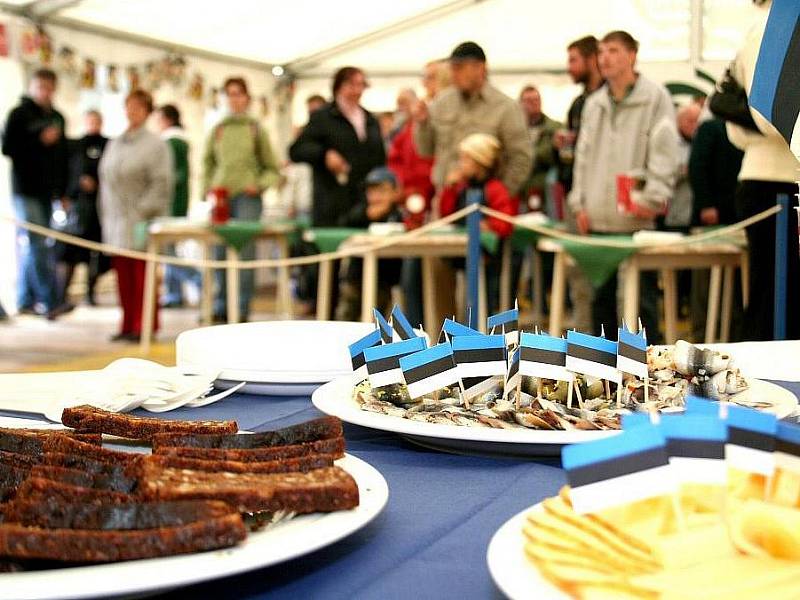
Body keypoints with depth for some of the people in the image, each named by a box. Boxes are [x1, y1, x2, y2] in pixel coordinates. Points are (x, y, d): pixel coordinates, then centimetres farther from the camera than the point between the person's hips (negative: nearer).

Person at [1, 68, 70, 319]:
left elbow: (63, 156, 19)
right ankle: (50, 302, -15)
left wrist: (63, 191, 16)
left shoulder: (57, 118, 15)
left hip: (47, 191, 6)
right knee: (37, 246, -11)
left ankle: (26, 300, 17)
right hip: (26, 189, -6)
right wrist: (40, 140, -15)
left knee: (29, 247, 11)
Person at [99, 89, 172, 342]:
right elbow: (106, 179, 20)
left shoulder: (155, 145, -2)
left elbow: (161, 183, -8)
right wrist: (105, 215, 13)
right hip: (116, 219, 6)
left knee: (142, 274, -6)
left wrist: (145, 211, -14)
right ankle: (128, 325, 13)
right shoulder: (115, 144, 17)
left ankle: (144, 325, 0)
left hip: (140, 220, -6)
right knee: (123, 274, 6)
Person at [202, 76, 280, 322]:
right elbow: (208, 163, 22)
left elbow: (272, 169, 11)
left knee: (245, 253, -8)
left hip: (247, 197, -3)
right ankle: (221, 308, 14)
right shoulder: (218, 130, 12)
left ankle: (242, 310, -2)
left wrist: (259, 184, -5)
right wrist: (207, 188, 8)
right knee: (220, 253, 3)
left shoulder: (256, 129, 6)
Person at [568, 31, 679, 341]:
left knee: (643, 296, -2)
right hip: (598, 218, 6)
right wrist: (579, 202, 10)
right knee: (601, 295, 11)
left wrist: (653, 199, -15)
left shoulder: (655, 97, -2)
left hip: (638, 219, -6)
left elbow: (664, 152, -8)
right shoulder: (594, 104, 17)